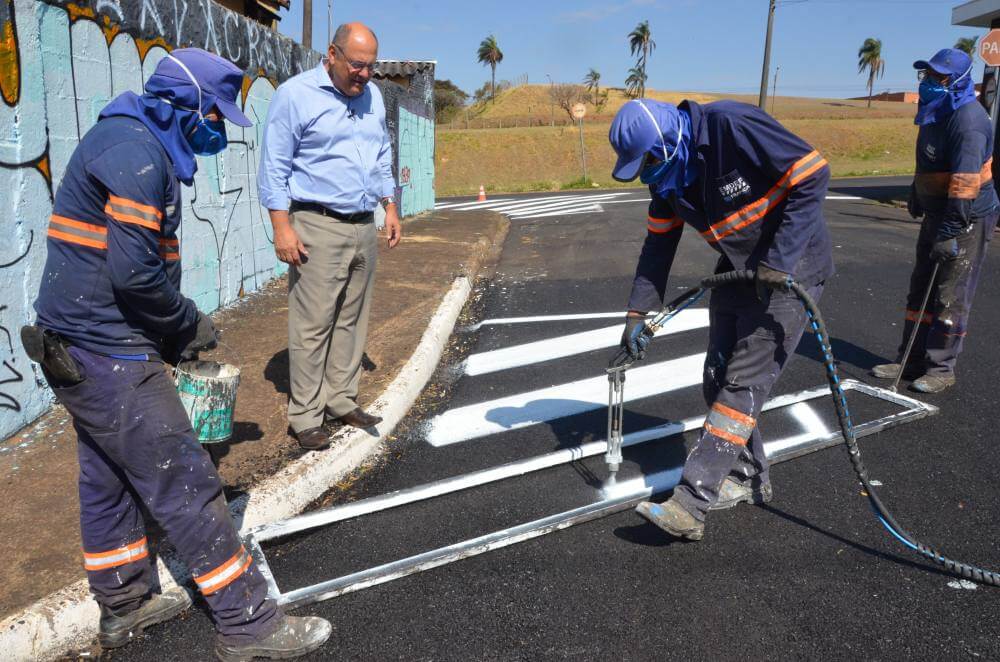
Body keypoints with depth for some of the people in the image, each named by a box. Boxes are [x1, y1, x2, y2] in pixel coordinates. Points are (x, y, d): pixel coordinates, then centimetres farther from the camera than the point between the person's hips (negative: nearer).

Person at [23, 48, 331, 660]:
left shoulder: (139, 144, 15)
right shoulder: (138, 151, -18)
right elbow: (133, 271, -25)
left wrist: (176, 328, 13)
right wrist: (188, 322, -9)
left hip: (80, 348, 11)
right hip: (107, 352, -11)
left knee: (109, 477, 19)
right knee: (185, 483, -5)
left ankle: (125, 607, 36)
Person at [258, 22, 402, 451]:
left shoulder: (372, 95, 13)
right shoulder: (295, 94, -6)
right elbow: (275, 167, -8)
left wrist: (390, 208, 15)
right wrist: (282, 227, -14)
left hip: (364, 226, 6)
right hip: (318, 227, -6)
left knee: (352, 321, 9)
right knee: (312, 325, -5)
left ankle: (342, 401, 19)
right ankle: (305, 417, 4)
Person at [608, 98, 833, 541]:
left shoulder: (733, 127, -24)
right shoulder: (668, 173, 1)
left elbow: (813, 175, -24)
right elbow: (659, 243, 9)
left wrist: (778, 261, -25)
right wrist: (638, 312, 6)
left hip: (789, 267, -8)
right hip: (738, 269, 8)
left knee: (744, 383, -10)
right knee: (718, 377, 8)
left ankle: (691, 504, -8)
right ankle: (747, 478, 26)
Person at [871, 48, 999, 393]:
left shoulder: (967, 119, -21)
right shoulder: (936, 113, 10)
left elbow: (966, 181, -27)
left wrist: (950, 231, -29)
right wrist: (916, 196, 31)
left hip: (967, 218, -10)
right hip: (936, 213, 10)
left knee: (950, 296, -4)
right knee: (921, 287, 12)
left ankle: (941, 369, 6)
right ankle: (911, 360, 20)